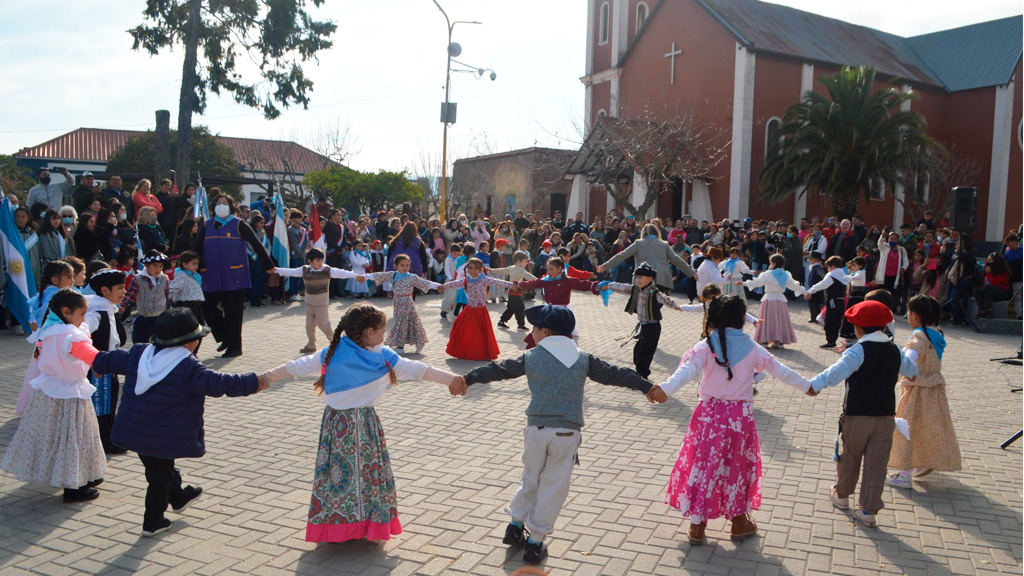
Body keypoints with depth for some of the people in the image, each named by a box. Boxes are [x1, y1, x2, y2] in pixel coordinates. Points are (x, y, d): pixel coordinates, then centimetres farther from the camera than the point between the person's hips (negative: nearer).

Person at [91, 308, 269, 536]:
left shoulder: (138, 353, 0)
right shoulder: (188, 367, -22)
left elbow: (112, 360, 18)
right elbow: (217, 383, -29)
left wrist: (97, 362, 40)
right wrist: (254, 382, -26)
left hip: (134, 431, 8)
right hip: (165, 437, -8)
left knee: (160, 468, 27)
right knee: (161, 476, 11)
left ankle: (179, 497, 49)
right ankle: (153, 522, 22)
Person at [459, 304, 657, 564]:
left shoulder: (531, 357, 2)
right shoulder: (583, 359, 5)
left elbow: (498, 369, 6)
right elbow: (615, 374, 11)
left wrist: (468, 379, 14)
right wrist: (647, 387, 19)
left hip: (537, 428, 1)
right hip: (567, 433, 0)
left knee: (530, 478, 22)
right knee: (554, 487, 8)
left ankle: (515, 526, 30)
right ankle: (535, 543, 14)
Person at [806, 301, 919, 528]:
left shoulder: (858, 351, -14)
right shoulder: (895, 351, 6)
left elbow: (839, 370, -32)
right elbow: (912, 370, 26)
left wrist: (816, 384, -37)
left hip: (857, 416, -4)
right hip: (886, 416, 4)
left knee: (849, 458, 15)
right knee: (877, 464, 7)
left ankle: (842, 495, 34)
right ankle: (869, 511, 9)